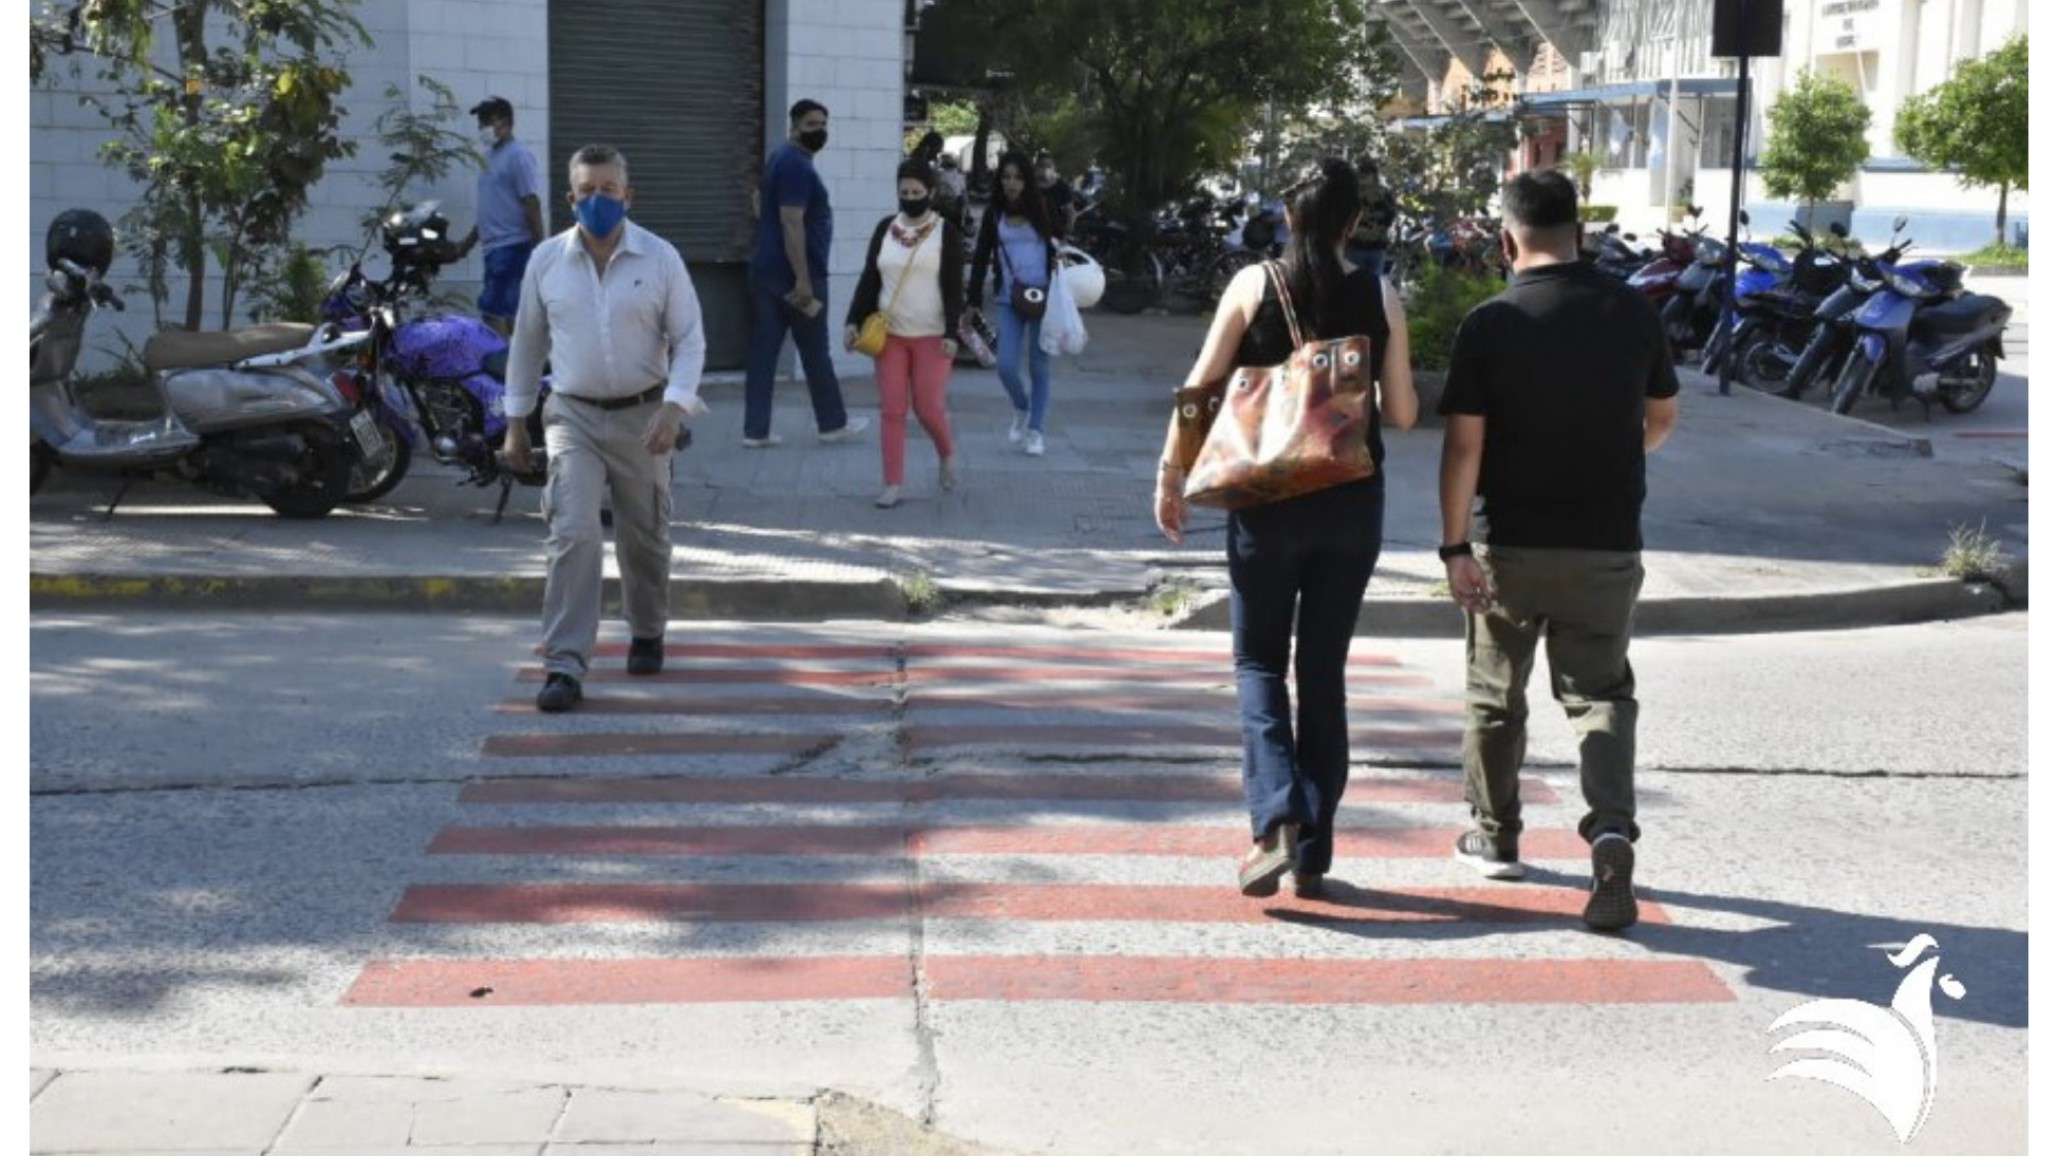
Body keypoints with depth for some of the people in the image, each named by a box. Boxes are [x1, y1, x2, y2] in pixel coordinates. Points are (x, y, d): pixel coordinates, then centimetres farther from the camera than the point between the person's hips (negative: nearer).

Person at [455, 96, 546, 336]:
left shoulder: (518, 156, -10)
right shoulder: (491, 155, 17)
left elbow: (533, 206, -14)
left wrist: (539, 251, -18)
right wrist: (469, 241, 24)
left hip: (512, 247, -9)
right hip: (495, 246, 9)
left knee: (492, 313, -15)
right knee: (506, 314, 10)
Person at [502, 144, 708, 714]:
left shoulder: (661, 258, -4)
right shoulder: (547, 260, 1)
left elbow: (689, 340, -3)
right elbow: (527, 342, 10)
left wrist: (674, 408, -16)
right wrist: (516, 421, 10)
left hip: (642, 416, 0)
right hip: (574, 416, 0)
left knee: (644, 539, 13)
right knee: (574, 535, -15)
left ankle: (647, 635, 38)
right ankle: (563, 665, -16)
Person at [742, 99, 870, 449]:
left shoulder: (780, 158, 16)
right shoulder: (798, 165, -16)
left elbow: (760, 202, 30)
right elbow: (792, 223, -24)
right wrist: (803, 279, -26)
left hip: (765, 268, 9)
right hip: (793, 273, -9)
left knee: (763, 349, 5)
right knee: (815, 350, 4)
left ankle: (756, 430, 4)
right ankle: (832, 423, 16)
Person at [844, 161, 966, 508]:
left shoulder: (946, 232, -4)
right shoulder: (885, 229, 7)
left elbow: (954, 287, -8)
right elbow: (869, 279, 9)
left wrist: (952, 333, -16)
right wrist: (854, 321, 0)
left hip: (931, 336, -3)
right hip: (890, 335, 3)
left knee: (928, 408, -3)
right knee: (891, 410, -2)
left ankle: (947, 455, 28)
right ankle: (893, 486, 1)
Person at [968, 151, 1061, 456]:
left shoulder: (1042, 210, 1)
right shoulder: (994, 214, 3)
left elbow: (1057, 247, 13)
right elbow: (981, 258, 6)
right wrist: (973, 301, 2)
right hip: (1009, 298, 1)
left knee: (1039, 367, 3)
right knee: (1006, 366, -8)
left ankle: (1035, 430, 13)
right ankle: (1022, 410, 22)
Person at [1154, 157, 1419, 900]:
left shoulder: (1255, 285, -5)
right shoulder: (1379, 297, 0)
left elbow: (1201, 388, -5)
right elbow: (1402, 413, 3)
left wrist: (1171, 474, 5)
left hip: (1269, 499, -2)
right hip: (1352, 502, 2)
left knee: (1260, 663, 10)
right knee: (1323, 670, 10)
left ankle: (1276, 821, -10)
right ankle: (1313, 852, 12)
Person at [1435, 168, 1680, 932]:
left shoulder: (1490, 325, -11)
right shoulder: (1634, 314, -1)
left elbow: (1464, 445, -13)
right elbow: (1662, 420, 12)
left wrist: (1455, 545, -7)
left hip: (1512, 544, -2)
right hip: (1608, 544, 2)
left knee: (1496, 695, 16)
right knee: (1600, 695, 8)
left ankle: (1496, 837, 29)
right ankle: (1612, 829, -14)